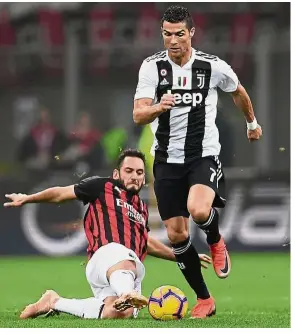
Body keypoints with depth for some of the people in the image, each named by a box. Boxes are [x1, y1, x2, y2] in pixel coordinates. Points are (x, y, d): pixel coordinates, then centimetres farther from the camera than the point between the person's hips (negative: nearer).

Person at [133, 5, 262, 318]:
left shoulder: (213, 66, -6)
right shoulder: (152, 66, -6)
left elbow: (238, 92, 16)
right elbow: (138, 115, -13)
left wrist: (252, 123, 30)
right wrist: (158, 107, -34)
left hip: (204, 155, -2)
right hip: (167, 160, 2)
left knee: (199, 210, -31)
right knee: (176, 234, 3)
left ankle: (216, 241, 5)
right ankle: (204, 299, 19)